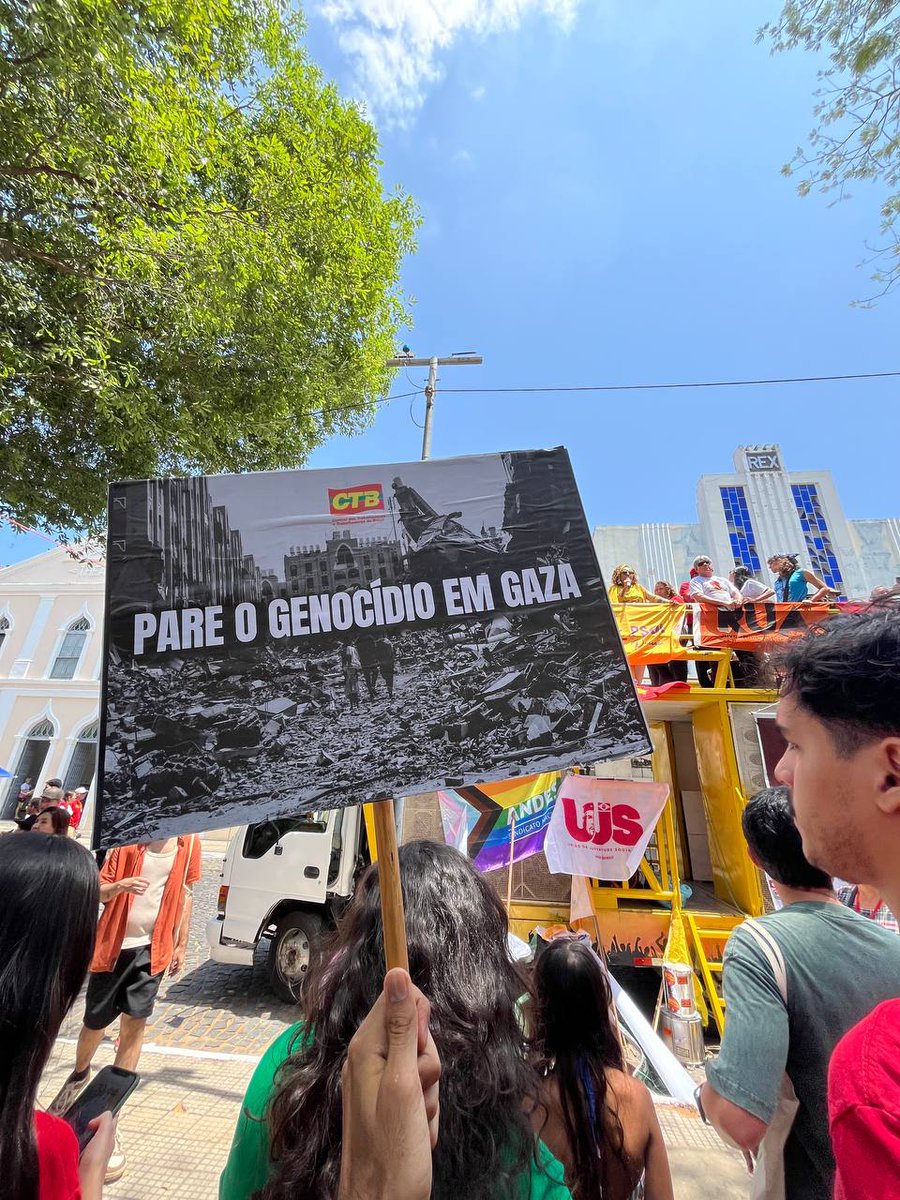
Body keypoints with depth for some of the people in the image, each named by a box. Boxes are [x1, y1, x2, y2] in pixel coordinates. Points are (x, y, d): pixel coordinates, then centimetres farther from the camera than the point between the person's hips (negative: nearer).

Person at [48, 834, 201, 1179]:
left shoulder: (189, 842, -8)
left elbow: (184, 895, 2)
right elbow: (99, 890, -9)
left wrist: (181, 944, 5)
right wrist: (118, 886, -32)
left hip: (153, 947, 1)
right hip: (113, 945, -1)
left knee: (134, 1024, 6)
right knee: (95, 1022, 17)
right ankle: (79, 1075, 51)